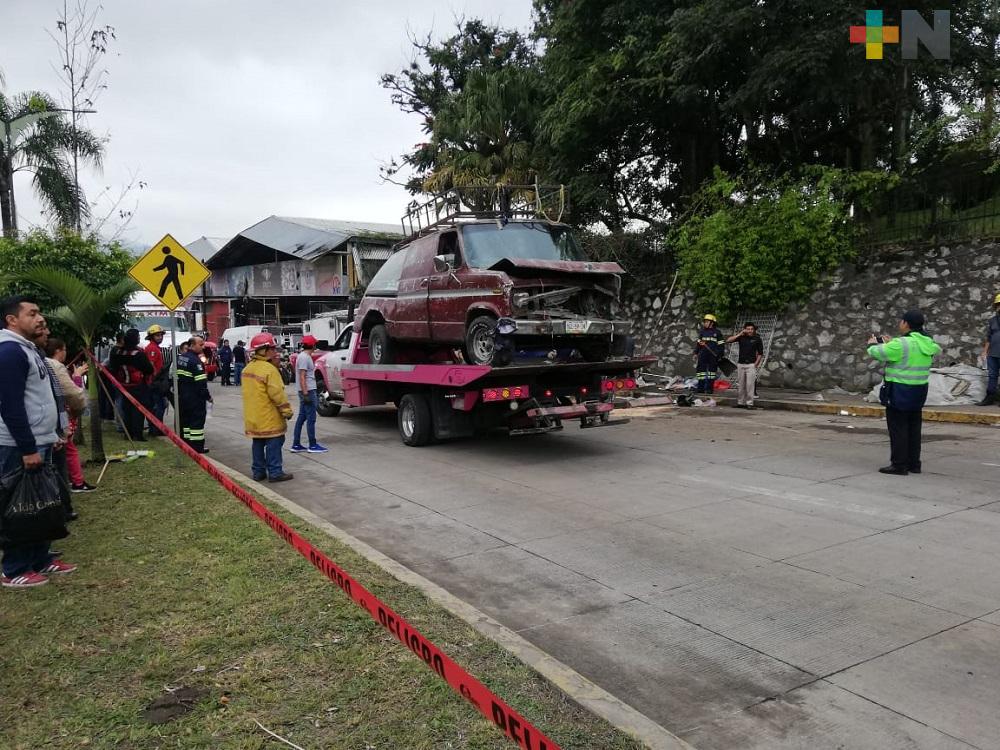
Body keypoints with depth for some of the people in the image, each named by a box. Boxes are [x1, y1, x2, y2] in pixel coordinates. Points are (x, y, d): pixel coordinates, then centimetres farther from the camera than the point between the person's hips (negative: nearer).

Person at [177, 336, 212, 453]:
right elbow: (201, 382, -21)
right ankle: (197, 447, 0)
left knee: (186, 420, 16)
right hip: (195, 398, -9)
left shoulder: (181, 358, 10)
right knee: (197, 421, -3)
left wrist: (179, 392, 22)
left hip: (182, 396, 9)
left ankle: (186, 443, 23)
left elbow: (176, 377, 16)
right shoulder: (195, 361, -18)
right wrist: (208, 396, -12)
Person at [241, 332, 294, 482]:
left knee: (258, 443, 14)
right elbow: (277, 393, -20)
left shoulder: (248, 368, 10)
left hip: (253, 417, 9)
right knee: (274, 444, -2)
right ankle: (275, 472, 0)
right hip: (269, 418, -8)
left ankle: (258, 471, 19)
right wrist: (286, 410, -12)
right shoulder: (269, 369, -18)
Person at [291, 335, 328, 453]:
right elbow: (302, 377, -19)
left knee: (302, 417, 11)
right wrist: (306, 393, -22)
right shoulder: (304, 357, -14)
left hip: (306, 391, 10)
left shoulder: (305, 356, 16)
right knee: (311, 419, -4)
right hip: (308, 391, -10)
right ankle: (312, 446, 1)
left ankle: (296, 445, 15)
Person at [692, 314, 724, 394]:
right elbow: (698, 342, 16)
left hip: (713, 355, -3)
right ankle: (701, 387, 7)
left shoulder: (717, 332, 3)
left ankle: (709, 388, 8)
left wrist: (720, 355, -2)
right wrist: (696, 353, 11)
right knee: (701, 370, 1)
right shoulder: (702, 331, 12)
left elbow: (720, 345, 3)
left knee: (712, 370, 2)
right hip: (703, 355, 3)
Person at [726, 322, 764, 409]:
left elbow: (760, 353, 4)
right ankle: (740, 403, 14)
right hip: (740, 364, 3)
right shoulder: (741, 337, 5)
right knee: (740, 385, 6)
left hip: (751, 365, -3)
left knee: (750, 385, -8)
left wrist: (756, 364, -5)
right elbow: (728, 340, -5)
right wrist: (739, 334, -8)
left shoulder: (757, 339, 1)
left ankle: (749, 403, -5)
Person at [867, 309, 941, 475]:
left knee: (898, 428, -1)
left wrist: (873, 344, 7)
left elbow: (877, 353, -15)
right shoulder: (928, 343, 6)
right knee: (914, 428, 15)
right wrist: (890, 343, 22)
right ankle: (914, 463, 21)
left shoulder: (901, 344, -20)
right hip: (919, 391, 8)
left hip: (900, 391, -8)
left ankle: (899, 465, 3)